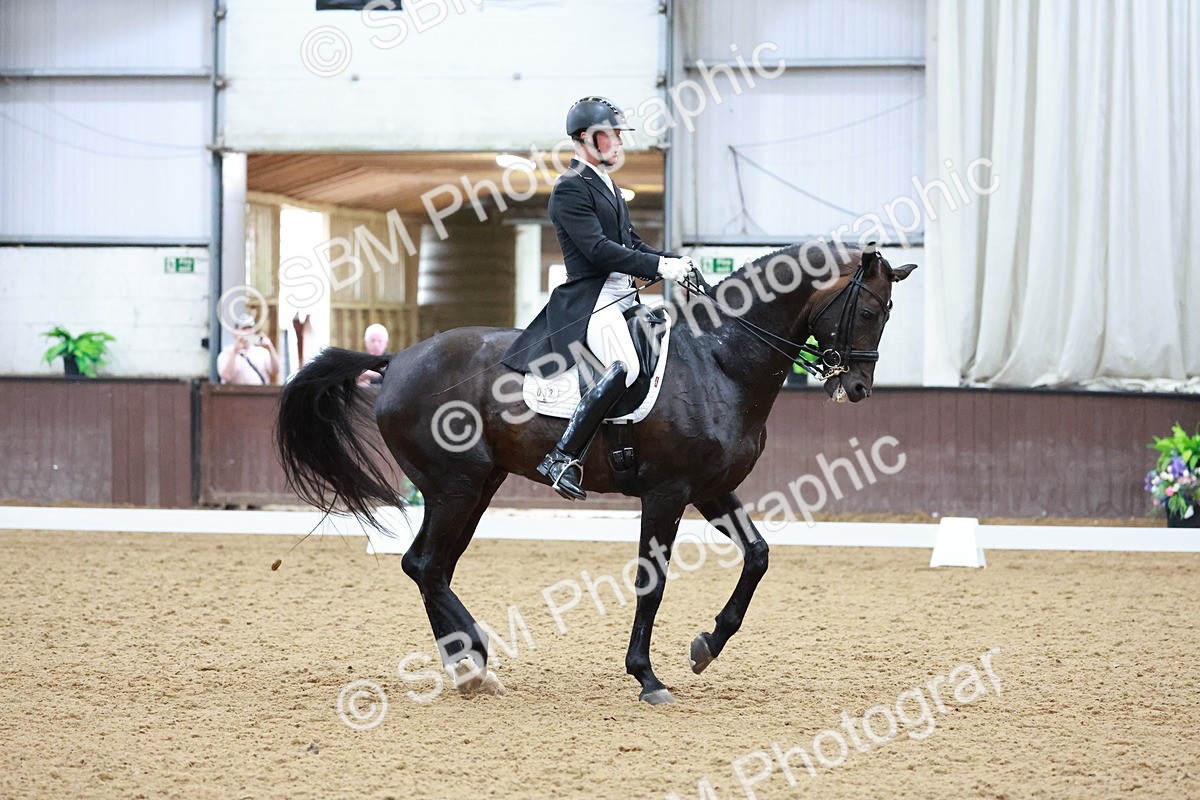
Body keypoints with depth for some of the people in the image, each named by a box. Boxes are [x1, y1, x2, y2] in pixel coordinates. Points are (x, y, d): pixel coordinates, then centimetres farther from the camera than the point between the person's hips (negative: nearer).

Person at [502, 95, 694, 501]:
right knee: (624, 366, -31)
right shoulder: (570, 188, -9)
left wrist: (675, 262, 7)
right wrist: (659, 266, -20)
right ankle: (563, 458, -30)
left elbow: (630, 242, 24)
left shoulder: (609, 187, 22)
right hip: (589, 299, -10)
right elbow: (598, 249, -19)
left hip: (621, 296, 10)